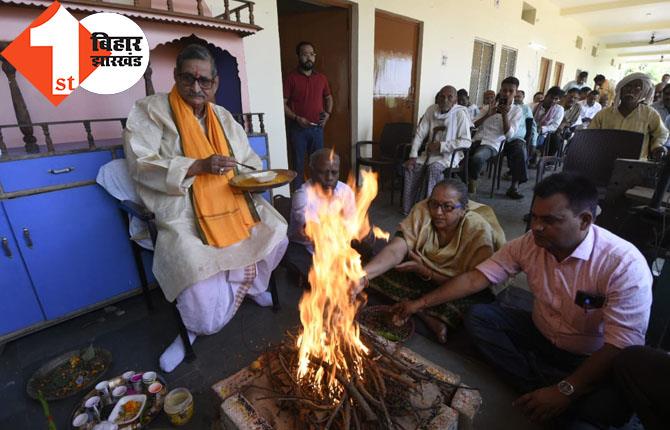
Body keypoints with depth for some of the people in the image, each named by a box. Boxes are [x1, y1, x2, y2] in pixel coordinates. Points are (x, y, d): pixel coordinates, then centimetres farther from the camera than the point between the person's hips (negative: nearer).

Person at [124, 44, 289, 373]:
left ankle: (252, 285, 25)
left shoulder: (223, 117, 15)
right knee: (199, 266, -29)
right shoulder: (151, 110, -1)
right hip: (183, 214, -6)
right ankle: (193, 328, 5)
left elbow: (249, 160, 19)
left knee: (276, 234, -6)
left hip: (232, 205, 6)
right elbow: (141, 166, -11)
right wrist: (199, 166, -20)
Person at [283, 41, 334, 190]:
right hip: (298, 128, -4)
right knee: (298, 164, 2)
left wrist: (328, 113, 4)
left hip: (317, 128, 4)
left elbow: (328, 97, 22)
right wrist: (296, 118, -18)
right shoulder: (291, 78, -5)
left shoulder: (321, 78, 9)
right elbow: (282, 103, -6)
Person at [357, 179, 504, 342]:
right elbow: (395, 250, -31)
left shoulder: (479, 230, -22)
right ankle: (428, 317, -17)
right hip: (422, 275, 2)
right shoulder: (422, 211, -19)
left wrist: (424, 271, -29)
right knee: (380, 272, -20)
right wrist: (363, 274, -49)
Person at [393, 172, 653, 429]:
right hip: (541, 337, 5)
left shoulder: (624, 264, -25)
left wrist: (565, 391, -34)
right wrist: (421, 303, -16)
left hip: (592, 359, -4)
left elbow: (621, 347, -27)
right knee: (477, 317, -13)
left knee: (611, 402, -36)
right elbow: (475, 278, -13)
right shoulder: (529, 244, -14)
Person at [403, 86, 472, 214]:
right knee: (410, 167, -18)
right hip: (430, 153, 5)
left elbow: (466, 141, -15)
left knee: (433, 168, -33)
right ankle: (409, 207, -8)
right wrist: (413, 156, -12)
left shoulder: (460, 113, -10)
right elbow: (420, 134, 0)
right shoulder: (431, 109, 3)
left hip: (449, 155, -5)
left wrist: (441, 145, -21)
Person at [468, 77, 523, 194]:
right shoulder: (489, 106, 18)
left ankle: (472, 185, -14)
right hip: (477, 140, 3)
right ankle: (465, 180, -6)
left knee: (477, 158, -36)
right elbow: (474, 125, 7)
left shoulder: (517, 110, 10)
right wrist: (488, 114, -8)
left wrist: (504, 115, -13)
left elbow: (509, 135, -3)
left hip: (493, 144, -3)